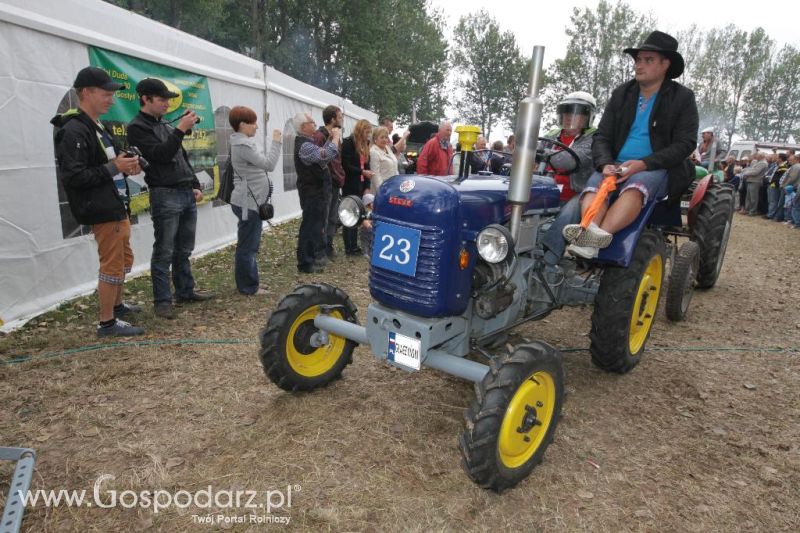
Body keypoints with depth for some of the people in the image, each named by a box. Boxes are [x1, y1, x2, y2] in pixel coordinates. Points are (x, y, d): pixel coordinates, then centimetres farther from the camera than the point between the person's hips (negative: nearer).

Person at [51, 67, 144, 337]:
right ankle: (107, 322, 7)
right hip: (103, 211, -10)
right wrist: (114, 167, -21)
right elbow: (72, 176, -24)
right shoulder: (73, 131, -16)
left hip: (117, 207, 10)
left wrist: (125, 166, 6)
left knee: (123, 259, 21)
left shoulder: (98, 126, 15)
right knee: (112, 264, -4)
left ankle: (117, 305, 37)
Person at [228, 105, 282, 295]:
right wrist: (276, 142, -14)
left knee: (249, 245, 15)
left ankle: (249, 283, 24)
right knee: (248, 246, -3)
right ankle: (249, 286, 5)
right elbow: (269, 164, -20)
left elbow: (260, 167, 22)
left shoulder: (243, 143, 16)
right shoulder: (243, 145, -16)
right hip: (249, 203, -10)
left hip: (250, 201, 10)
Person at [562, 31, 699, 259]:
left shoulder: (683, 98, 5)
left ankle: (601, 235, -60)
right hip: (616, 167, 3)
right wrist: (606, 164, -13)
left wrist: (643, 163, -20)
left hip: (657, 169, -3)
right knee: (593, 186, -31)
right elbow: (602, 136, 9)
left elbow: (685, 144, -4)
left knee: (635, 187, -38)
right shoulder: (621, 94, 14)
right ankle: (590, 231, -59)